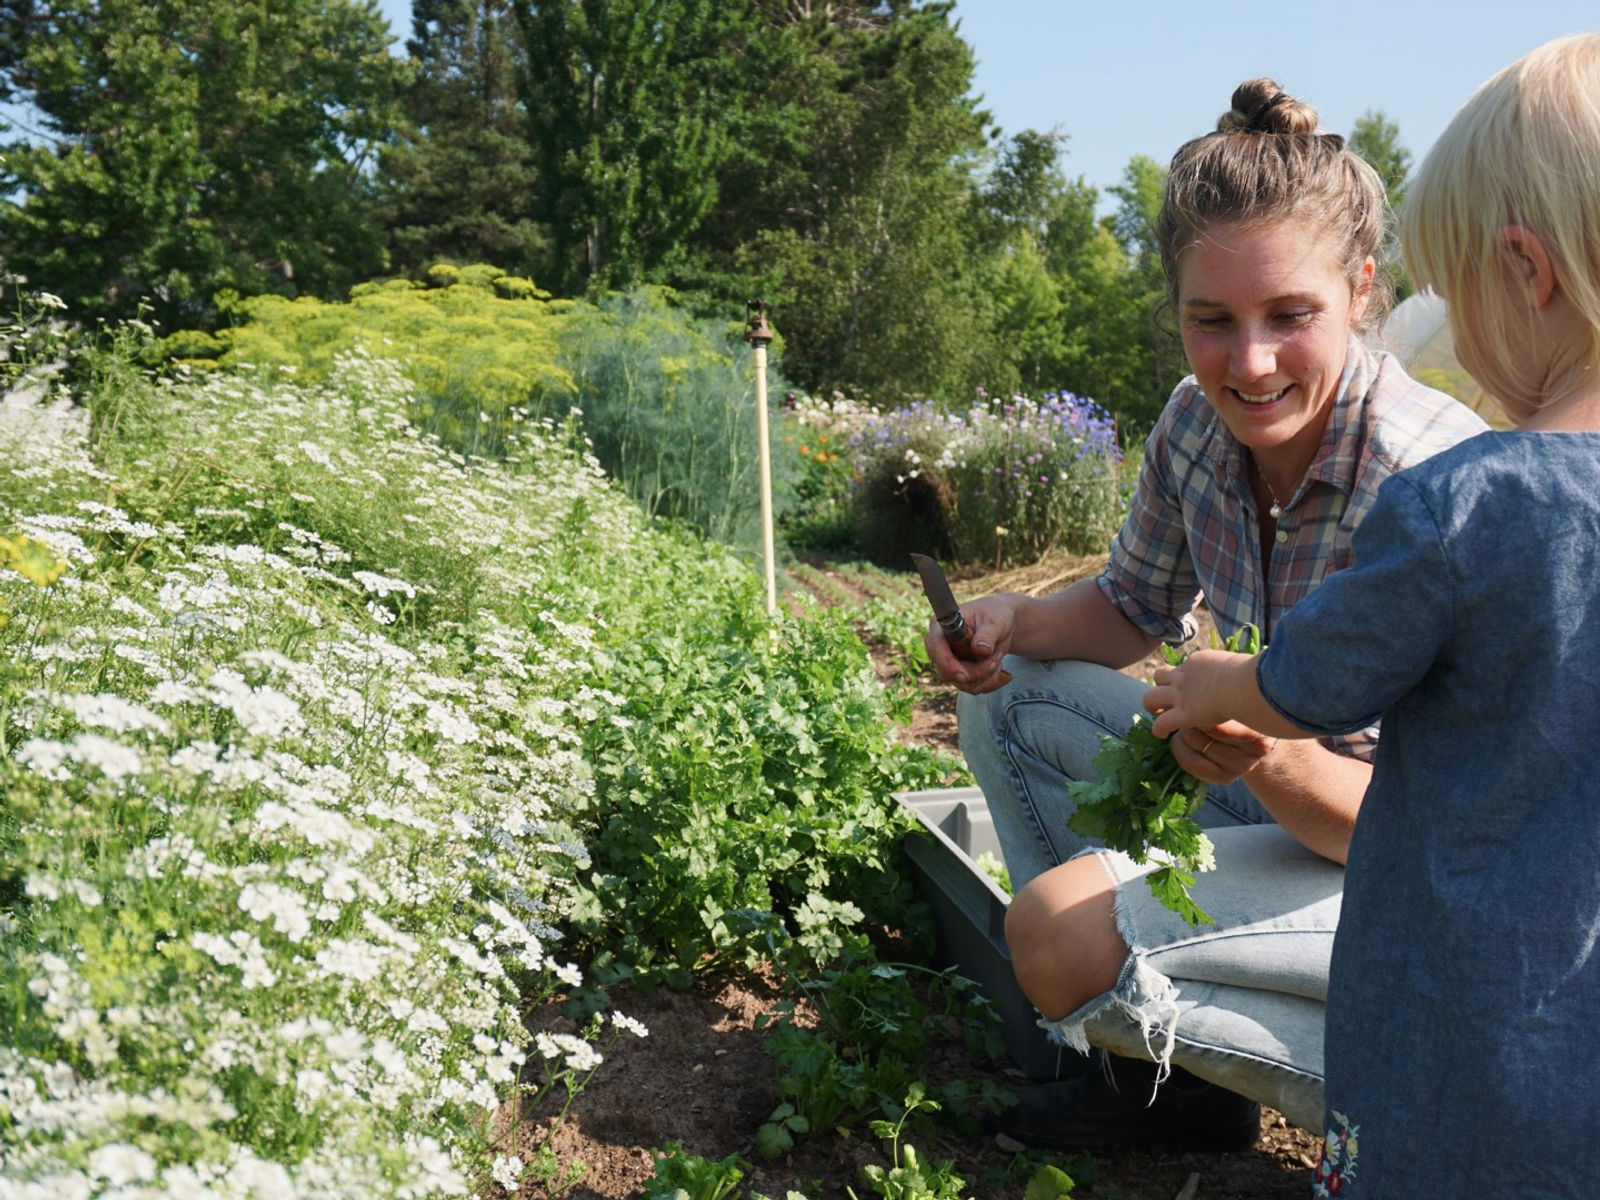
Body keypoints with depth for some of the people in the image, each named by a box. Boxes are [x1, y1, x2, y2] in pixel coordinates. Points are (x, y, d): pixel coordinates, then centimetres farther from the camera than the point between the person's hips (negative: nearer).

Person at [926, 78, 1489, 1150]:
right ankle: (1166, 1074, 6)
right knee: (1008, 698, 1)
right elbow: (1137, 609, 9)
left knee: (1061, 931, -25)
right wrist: (1016, 620, -12)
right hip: (1270, 801, 8)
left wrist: (1275, 764, -46)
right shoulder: (1196, 426, -9)